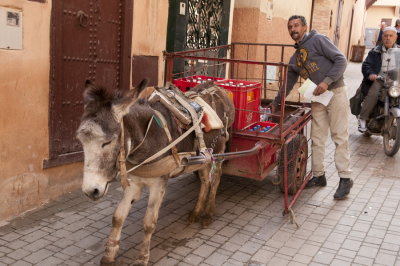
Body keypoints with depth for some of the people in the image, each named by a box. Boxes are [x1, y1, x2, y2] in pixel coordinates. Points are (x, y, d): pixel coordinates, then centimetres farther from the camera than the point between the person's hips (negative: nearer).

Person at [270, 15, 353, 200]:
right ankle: (318, 176, 17)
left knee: (340, 137, -4)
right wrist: (276, 103, 21)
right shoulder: (295, 59, 15)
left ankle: (345, 179, 2)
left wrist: (327, 81, -20)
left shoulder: (318, 40, -4)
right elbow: (288, 83, 22)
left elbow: (341, 60, -10)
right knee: (317, 139, 7)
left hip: (335, 93, -6)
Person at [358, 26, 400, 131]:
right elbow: (366, 64, 2)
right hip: (379, 79, -2)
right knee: (373, 94, -31)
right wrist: (370, 74, -19)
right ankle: (363, 118, -15)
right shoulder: (375, 51, 12)